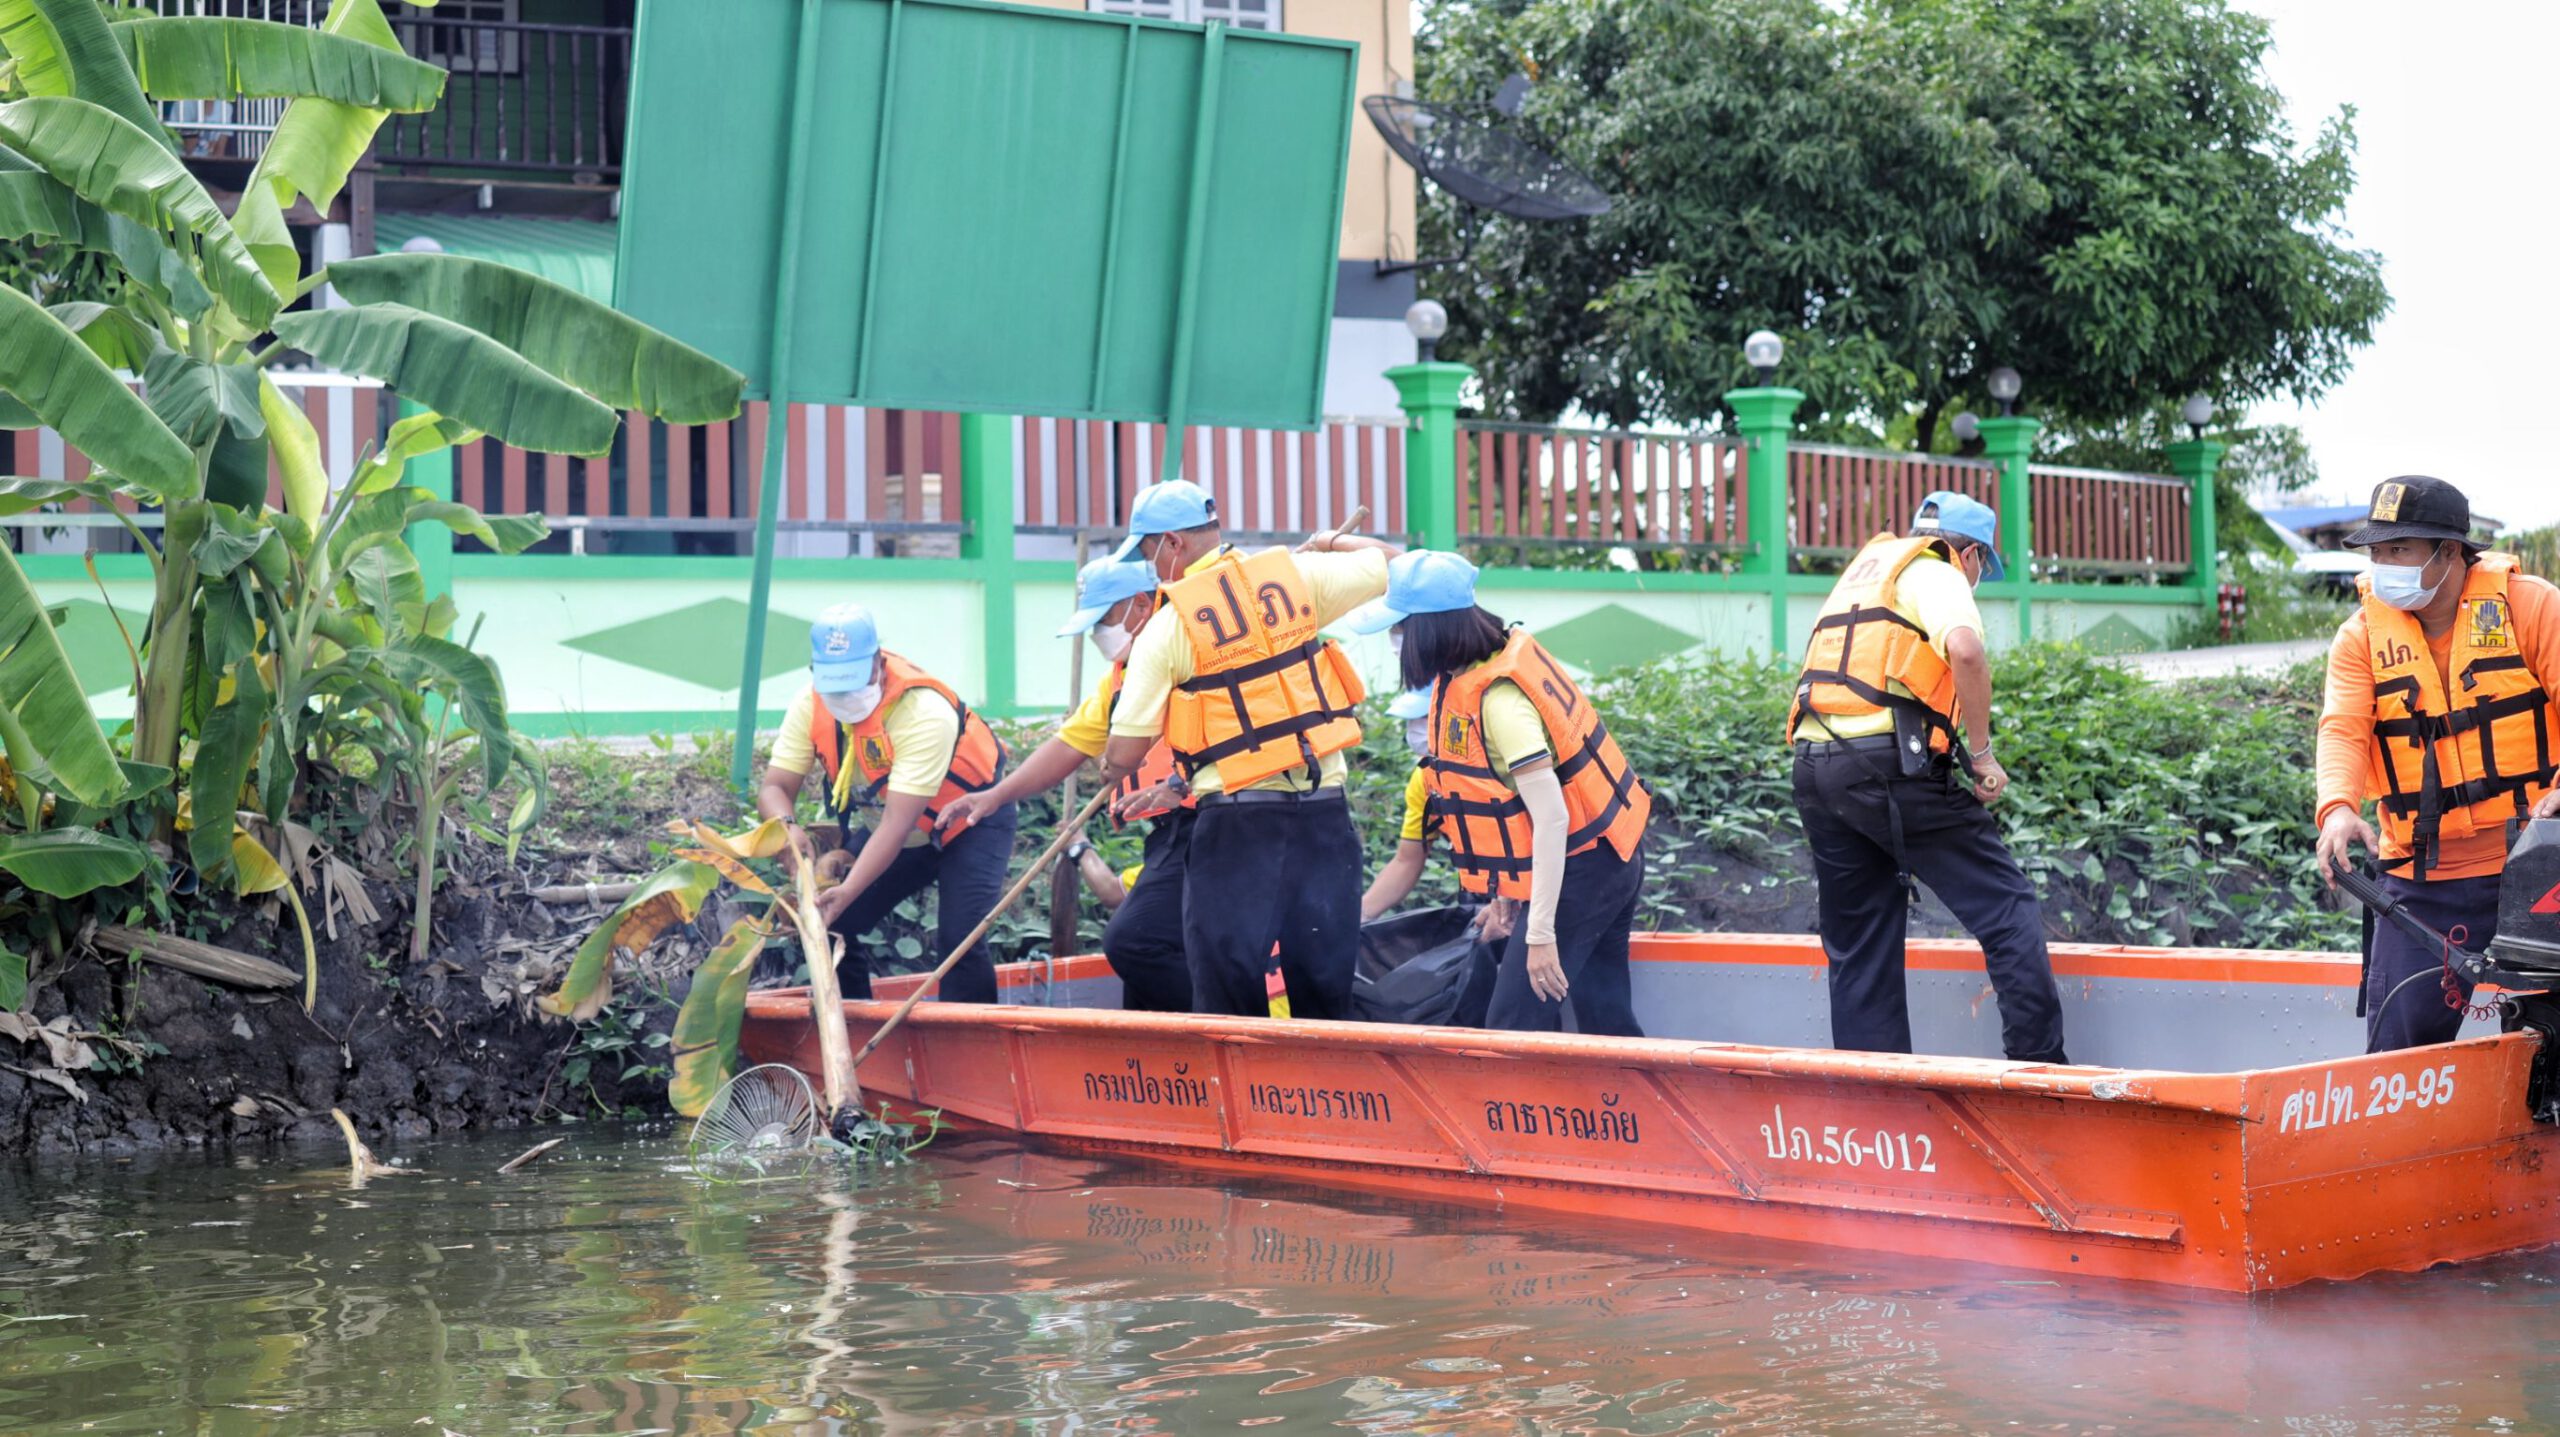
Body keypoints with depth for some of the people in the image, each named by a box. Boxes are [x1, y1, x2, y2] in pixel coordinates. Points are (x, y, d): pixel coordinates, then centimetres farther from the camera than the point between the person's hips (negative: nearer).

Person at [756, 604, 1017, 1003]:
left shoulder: (925, 711, -35)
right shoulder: (811, 704, -17)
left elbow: (898, 822, -38)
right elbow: (775, 787, -16)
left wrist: (848, 890, -47)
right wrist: (788, 828, -40)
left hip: (970, 823, -6)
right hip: (892, 826, 6)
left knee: (958, 938, -23)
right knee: (831, 923, -4)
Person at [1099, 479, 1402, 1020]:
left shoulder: (1163, 630, -4)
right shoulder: (1294, 575, 3)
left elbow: (1122, 756, -4)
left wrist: (1108, 767, 19)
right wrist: (1330, 542, 32)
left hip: (1237, 821, -4)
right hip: (1324, 812, 4)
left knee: (1227, 991, 3)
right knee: (1325, 985, 10)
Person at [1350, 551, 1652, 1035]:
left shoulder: (1497, 700, -25)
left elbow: (1551, 817, -27)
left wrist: (1541, 934, -27)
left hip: (1577, 868, -10)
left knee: (1513, 1029, -8)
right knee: (1606, 1023, 12)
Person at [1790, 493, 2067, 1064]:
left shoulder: (1864, 566, 28)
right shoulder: (1935, 573, 3)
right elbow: (1964, 650, -18)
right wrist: (1982, 754, -10)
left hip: (1814, 767, 8)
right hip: (1889, 764, -8)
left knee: (1858, 950, 11)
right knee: (2009, 908, -2)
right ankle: (2038, 1061, -9)